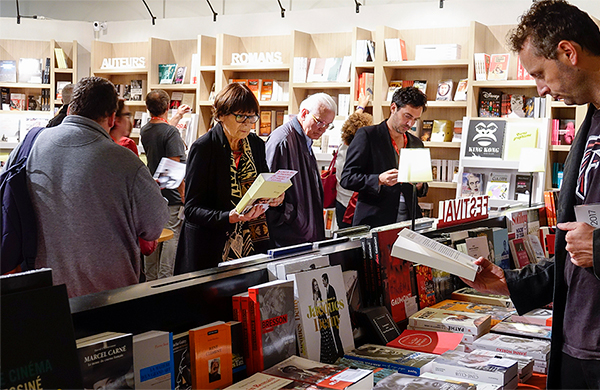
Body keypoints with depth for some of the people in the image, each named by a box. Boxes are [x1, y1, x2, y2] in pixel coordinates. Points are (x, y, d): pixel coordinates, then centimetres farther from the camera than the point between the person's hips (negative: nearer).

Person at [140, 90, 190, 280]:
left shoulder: (145, 131, 7)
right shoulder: (172, 133, -17)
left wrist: (177, 117, 43)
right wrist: (185, 198, -16)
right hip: (171, 199, -8)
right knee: (171, 240, -2)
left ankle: (150, 281, 24)